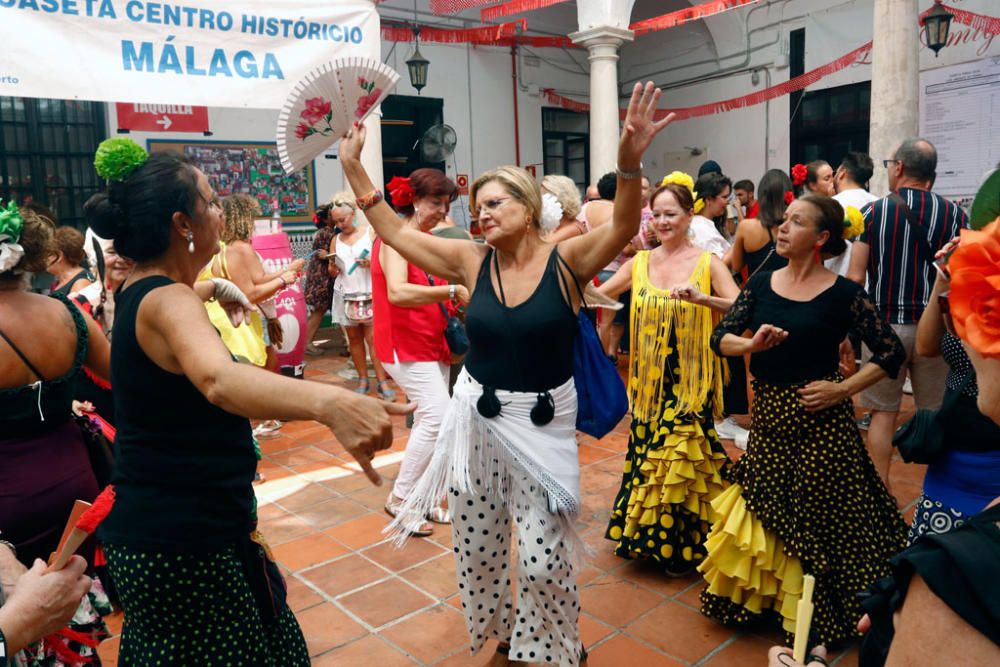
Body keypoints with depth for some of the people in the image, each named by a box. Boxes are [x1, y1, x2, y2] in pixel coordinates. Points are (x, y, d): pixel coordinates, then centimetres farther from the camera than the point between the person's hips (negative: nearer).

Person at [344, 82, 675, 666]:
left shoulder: (565, 260, -10)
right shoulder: (473, 261, -2)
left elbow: (623, 228, -26)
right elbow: (396, 233, 2)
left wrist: (629, 163, -43)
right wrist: (354, 169, -1)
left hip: (545, 422, -3)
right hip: (478, 417, 3)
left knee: (545, 556, 3)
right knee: (477, 544, 16)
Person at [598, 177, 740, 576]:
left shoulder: (707, 263, -5)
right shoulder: (639, 262, 5)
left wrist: (701, 298, -31)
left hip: (689, 382, -4)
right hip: (648, 380, 4)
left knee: (680, 461, 0)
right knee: (646, 456, 12)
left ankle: (679, 547, 20)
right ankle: (647, 535, 33)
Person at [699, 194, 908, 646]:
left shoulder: (842, 293, -6)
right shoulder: (761, 284, 4)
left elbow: (892, 353, -2)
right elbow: (720, 338, 1)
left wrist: (843, 389, -11)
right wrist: (751, 343, -19)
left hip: (819, 419, -4)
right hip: (768, 415, 4)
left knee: (820, 517, 4)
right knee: (766, 511, 12)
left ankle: (819, 611, 26)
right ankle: (769, 596, 33)